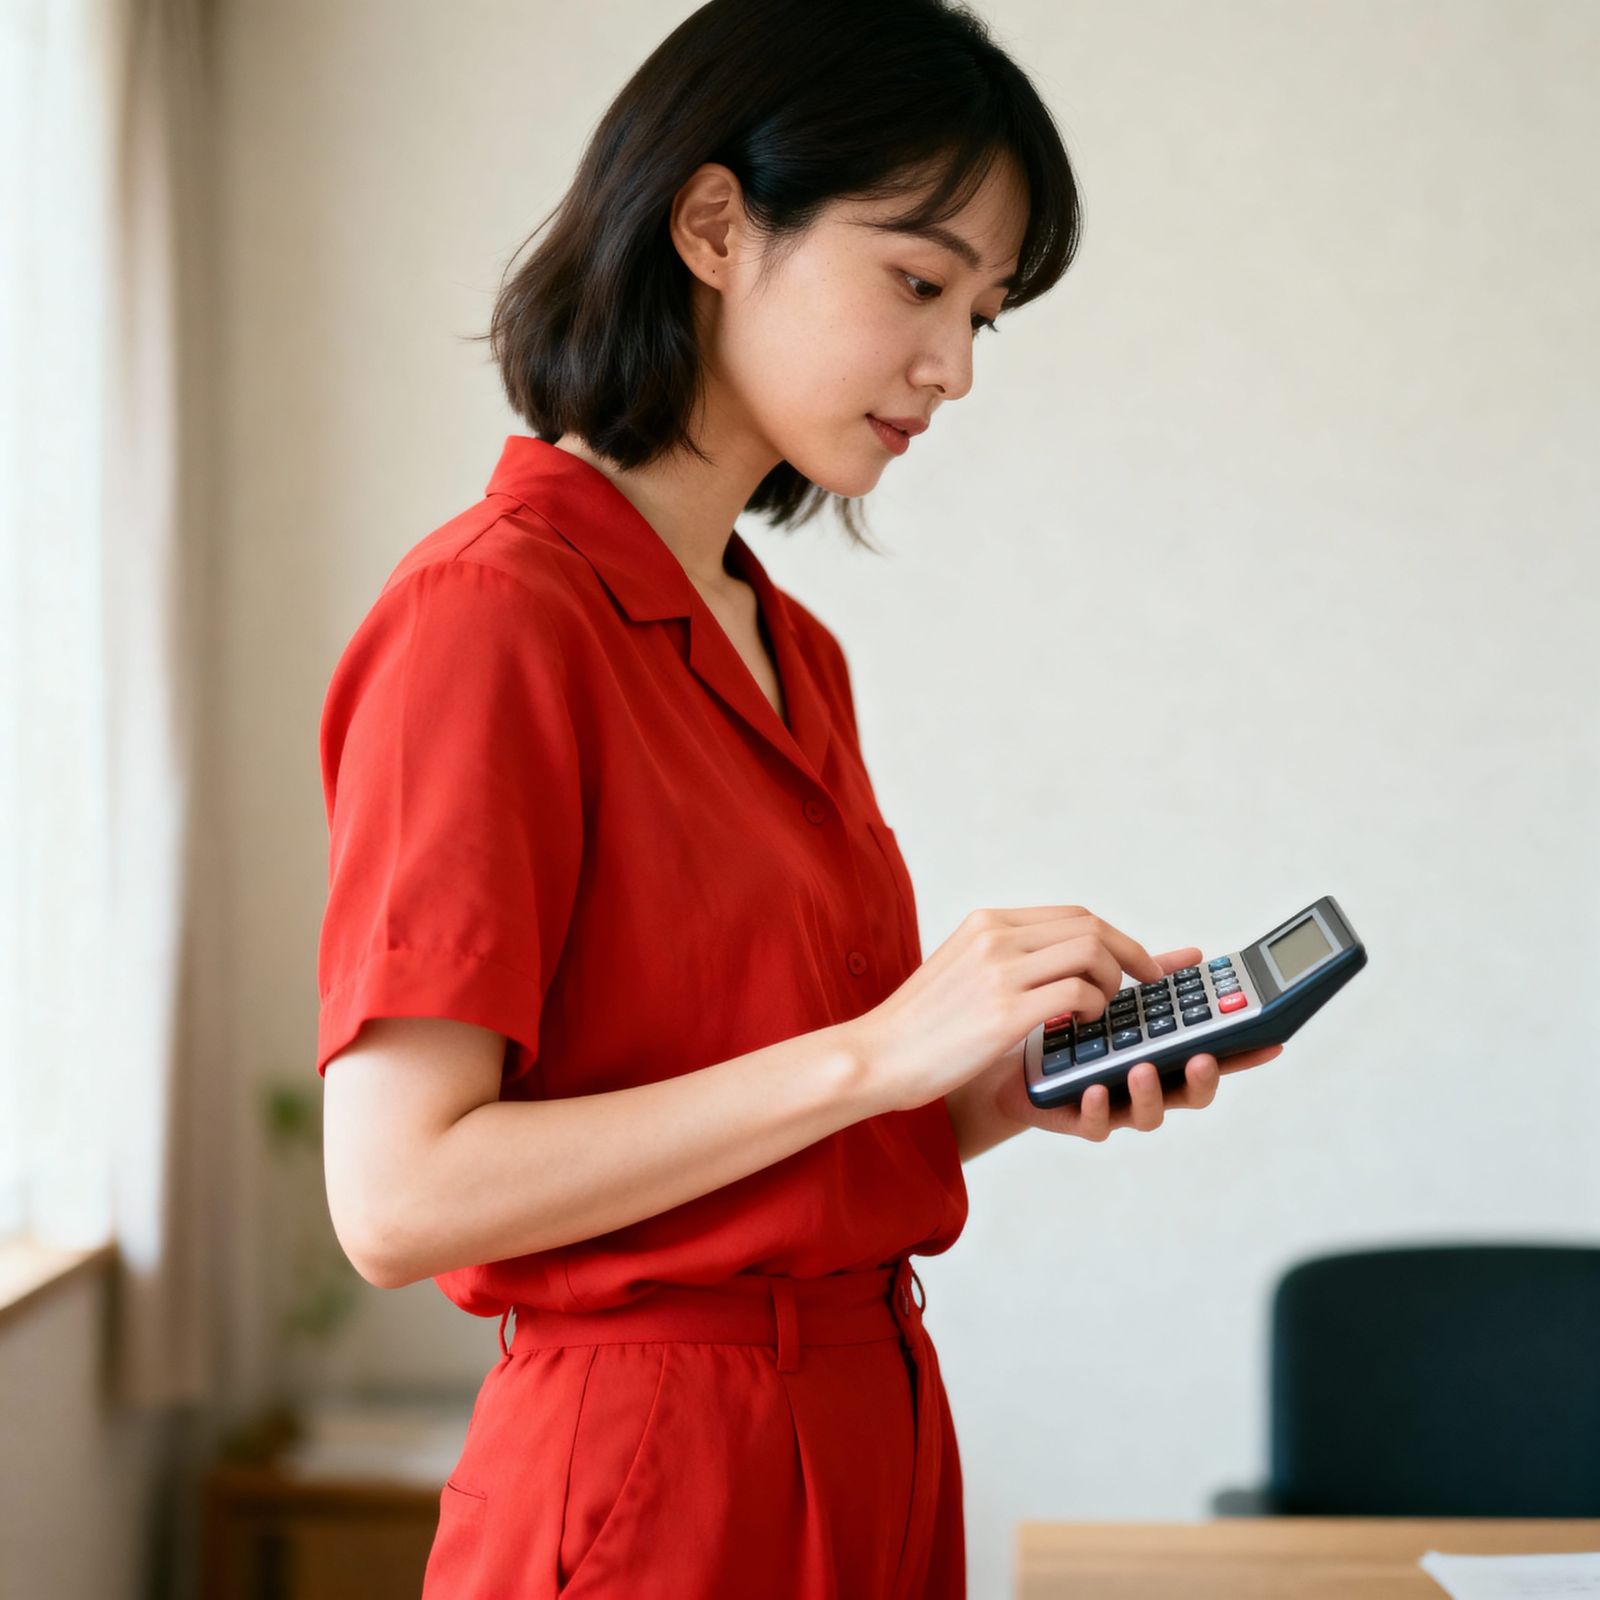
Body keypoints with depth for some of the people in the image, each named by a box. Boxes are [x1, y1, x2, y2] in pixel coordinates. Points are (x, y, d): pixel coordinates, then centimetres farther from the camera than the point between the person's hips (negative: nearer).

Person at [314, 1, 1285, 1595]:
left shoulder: (794, 652, 9)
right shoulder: (492, 610, -15)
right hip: (649, 1469, -8)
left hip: (876, 1450, 8)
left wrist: (1017, 1081, -3)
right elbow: (401, 1195, -21)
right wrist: (875, 1050, -22)